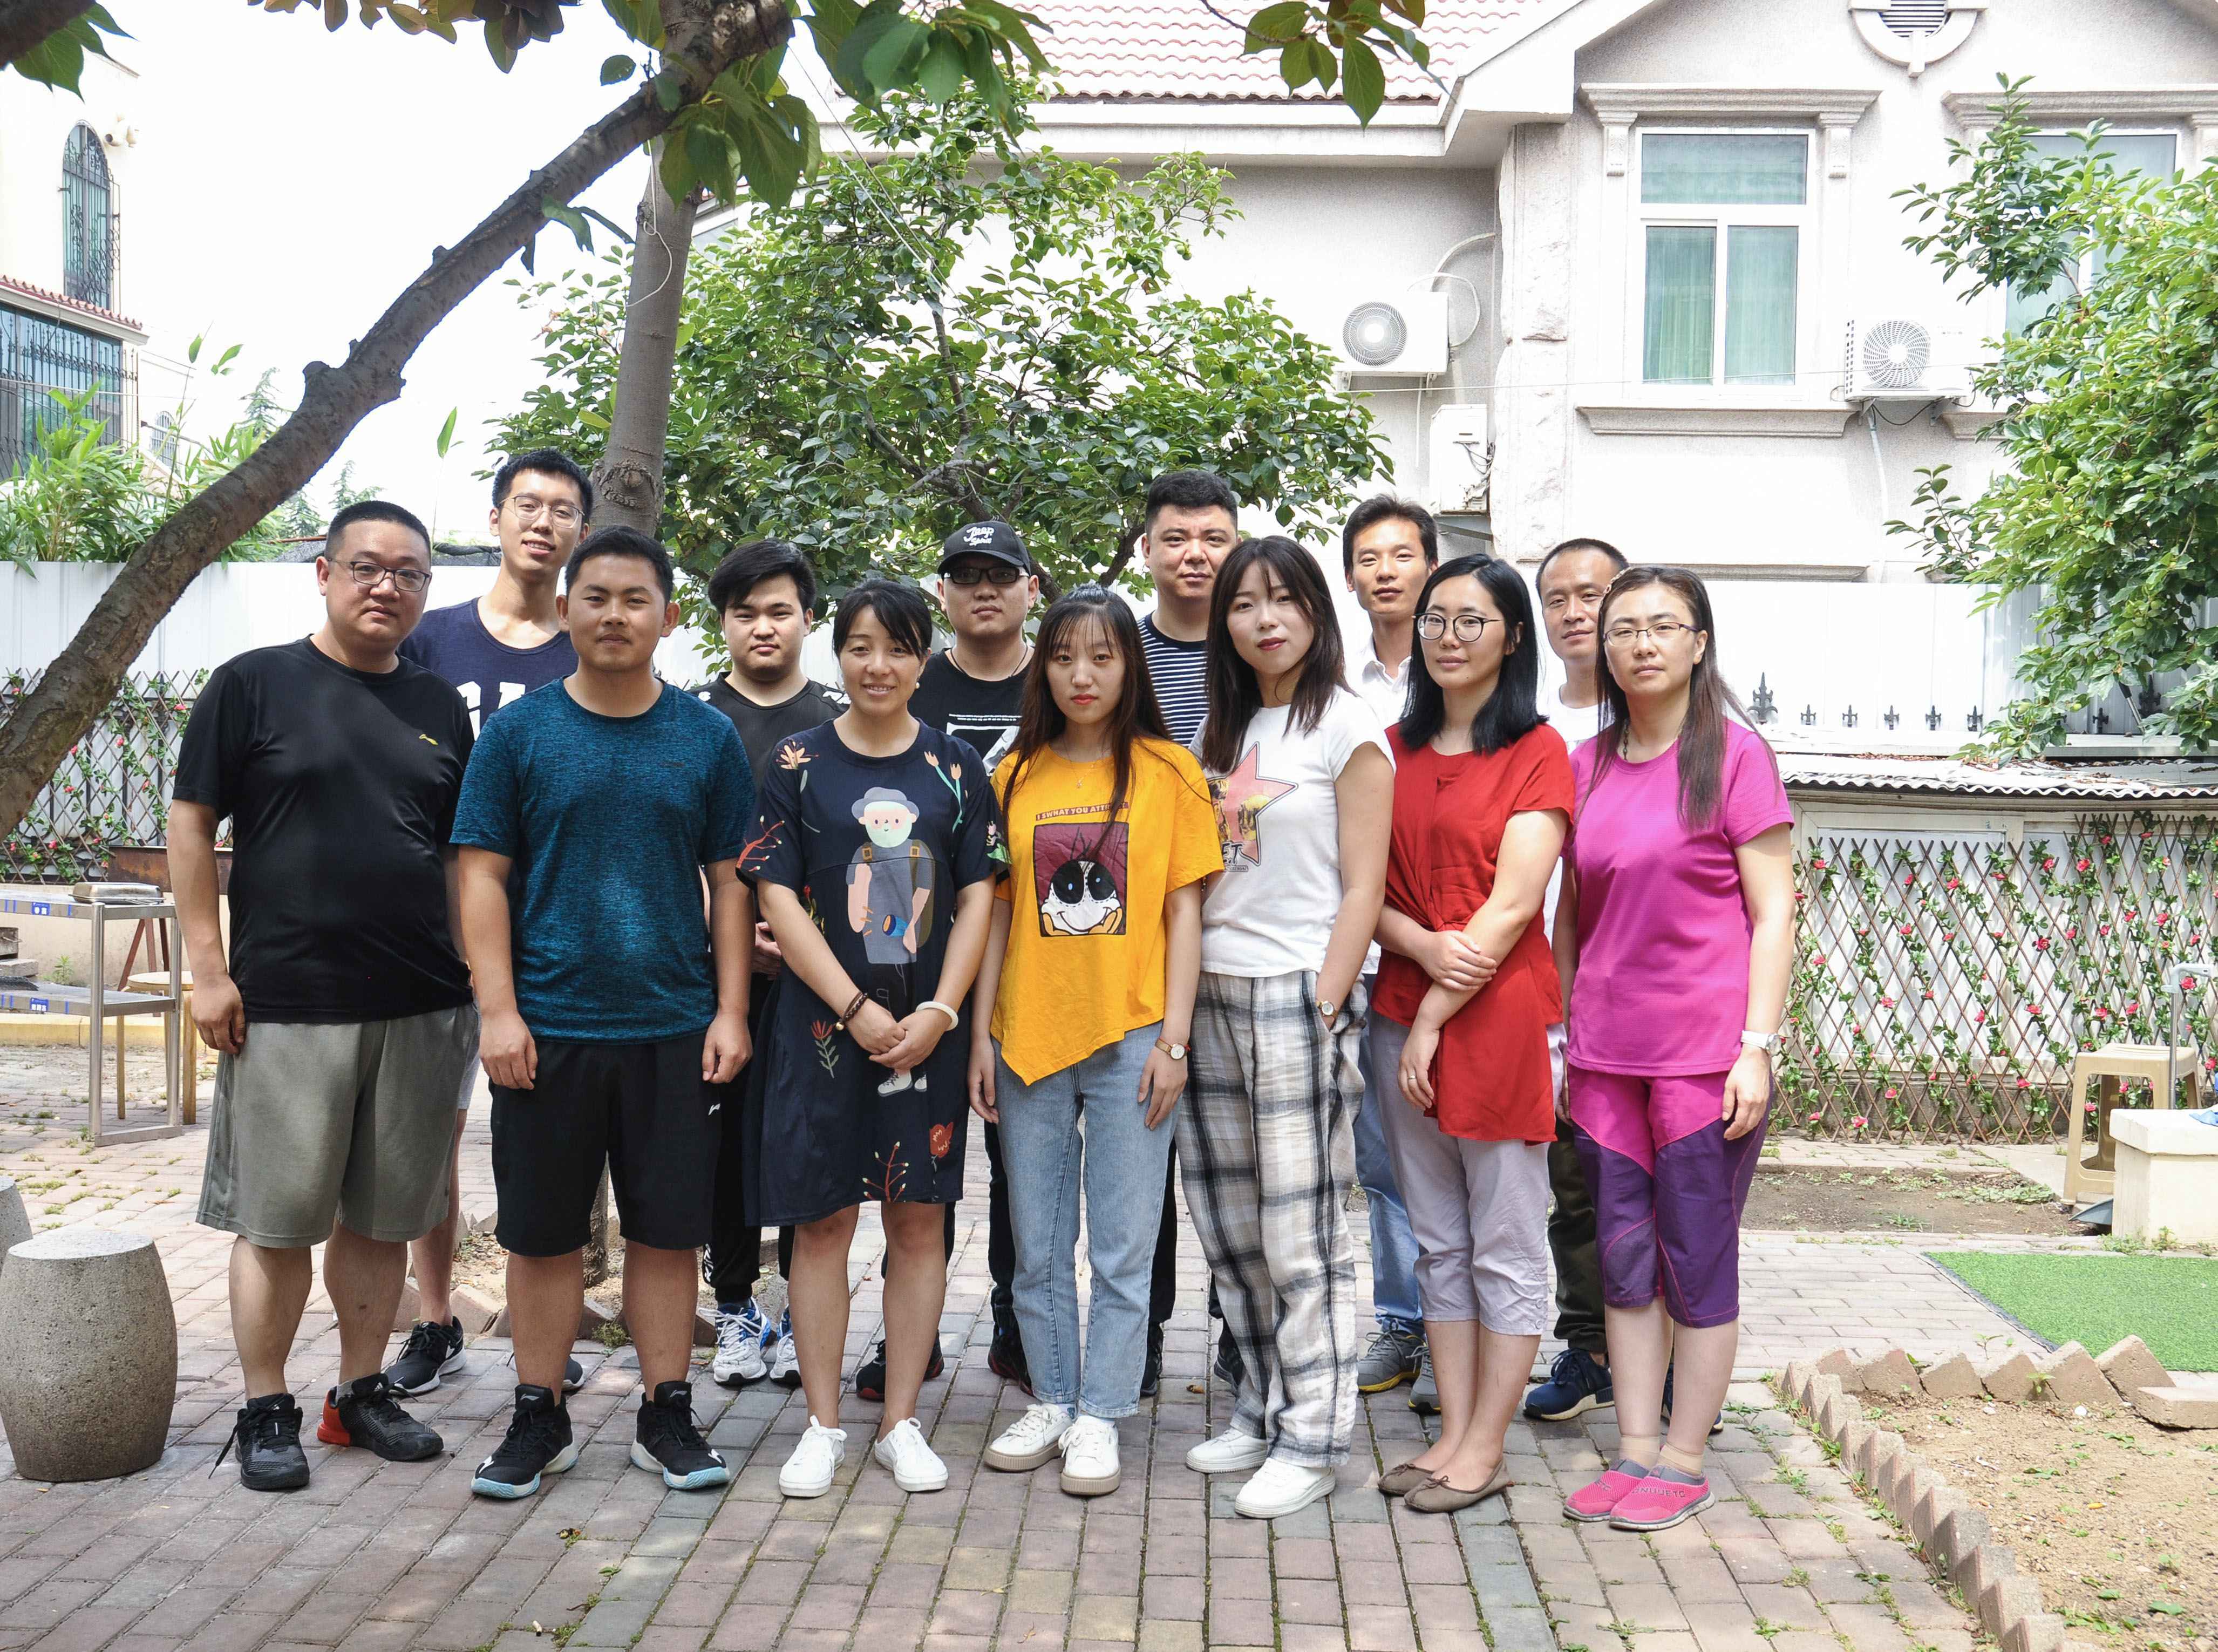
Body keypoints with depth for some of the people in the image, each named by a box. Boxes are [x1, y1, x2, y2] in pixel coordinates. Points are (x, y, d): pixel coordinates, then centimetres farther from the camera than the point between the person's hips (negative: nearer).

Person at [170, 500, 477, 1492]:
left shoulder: (441, 710, 11)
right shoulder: (254, 685, -1)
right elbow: (191, 825, -1)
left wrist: (476, 981, 9)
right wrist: (208, 968, -7)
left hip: (420, 1006, 4)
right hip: (285, 1003, -4)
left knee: (384, 1216, 11)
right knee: (277, 1218, 3)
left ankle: (362, 1392, 25)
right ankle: (264, 1412, 16)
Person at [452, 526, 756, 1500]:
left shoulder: (708, 739, 5)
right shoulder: (517, 734, 1)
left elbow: (730, 884, 7)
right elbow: (483, 878, 0)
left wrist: (730, 1012, 0)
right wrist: (498, 1010, -8)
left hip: (674, 1030, 1)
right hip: (548, 1027, -1)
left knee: (666, 1230, 7)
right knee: (543, 1232, 8)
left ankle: (666, 1415, 20)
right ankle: (538, 1420, 22)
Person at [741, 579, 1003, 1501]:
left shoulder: (955, 768, 6)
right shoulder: (798, 762, 2)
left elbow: (978, 897, 3)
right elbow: (777, 897, -4)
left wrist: (939, 1012, -8)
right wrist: (856, 1008, -11)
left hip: (927, 1031, 1)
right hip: (819, 1023, -1)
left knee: (918, 1217, 5)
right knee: (822, 1219, 3)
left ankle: (901, 1423, 16)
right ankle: (822, 1426, 14)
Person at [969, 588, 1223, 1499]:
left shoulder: (1168, 771, 0)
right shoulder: (1015, 776, 7)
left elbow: (1184, 912, -1)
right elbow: (998, 911, 8)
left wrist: (1173, 1042, -7)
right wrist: (980, 1034, 4)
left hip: (1130, 1038, -3)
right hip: (1029, 1038, 3)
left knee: (1122, 1246, 3)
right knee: (1038, 1245, 12)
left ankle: (1100, 1416, 15)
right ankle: (1051, 1400, 27)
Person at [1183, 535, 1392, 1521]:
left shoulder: (1348, 728, -3)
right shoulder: (1222, 730, 16)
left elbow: (1362, 889, -7)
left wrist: (1321, 1012, -13)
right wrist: (1177, 1002, 9)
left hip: (1297, 995, -6)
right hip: (1211, 994, 6)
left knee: (1300, 1236, -3)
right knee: (1228, 1228, 10)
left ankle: (1312, 1440, 8)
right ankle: (1265, 1408, 25)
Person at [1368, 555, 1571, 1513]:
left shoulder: (1537, 751, -4)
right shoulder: (1395, 749, 11)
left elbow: (1512, 904, -12)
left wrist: (1435, 1020, -13)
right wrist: (1424, 946, -14)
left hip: (1501, 1015, -5)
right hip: (1402, 1012, 6)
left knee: (1506, 1246, 4)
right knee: (1438, 1241, 12)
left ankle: (1485, 1447, 12)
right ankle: (1453, 1431, 20)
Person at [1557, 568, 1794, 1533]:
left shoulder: (1734, 755, -4)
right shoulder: (1588, 766, 10)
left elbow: (1773, 912, -6)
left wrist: (1756, 1047, -12)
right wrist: (1557, 1038, 11)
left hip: (1706, 1055, -5)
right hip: (1606, 1055, 5)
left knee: (1698, 1266, 4)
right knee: (1624, 1261, 10)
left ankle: (1684, 1464, 16)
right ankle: (1635, 1453, 21)